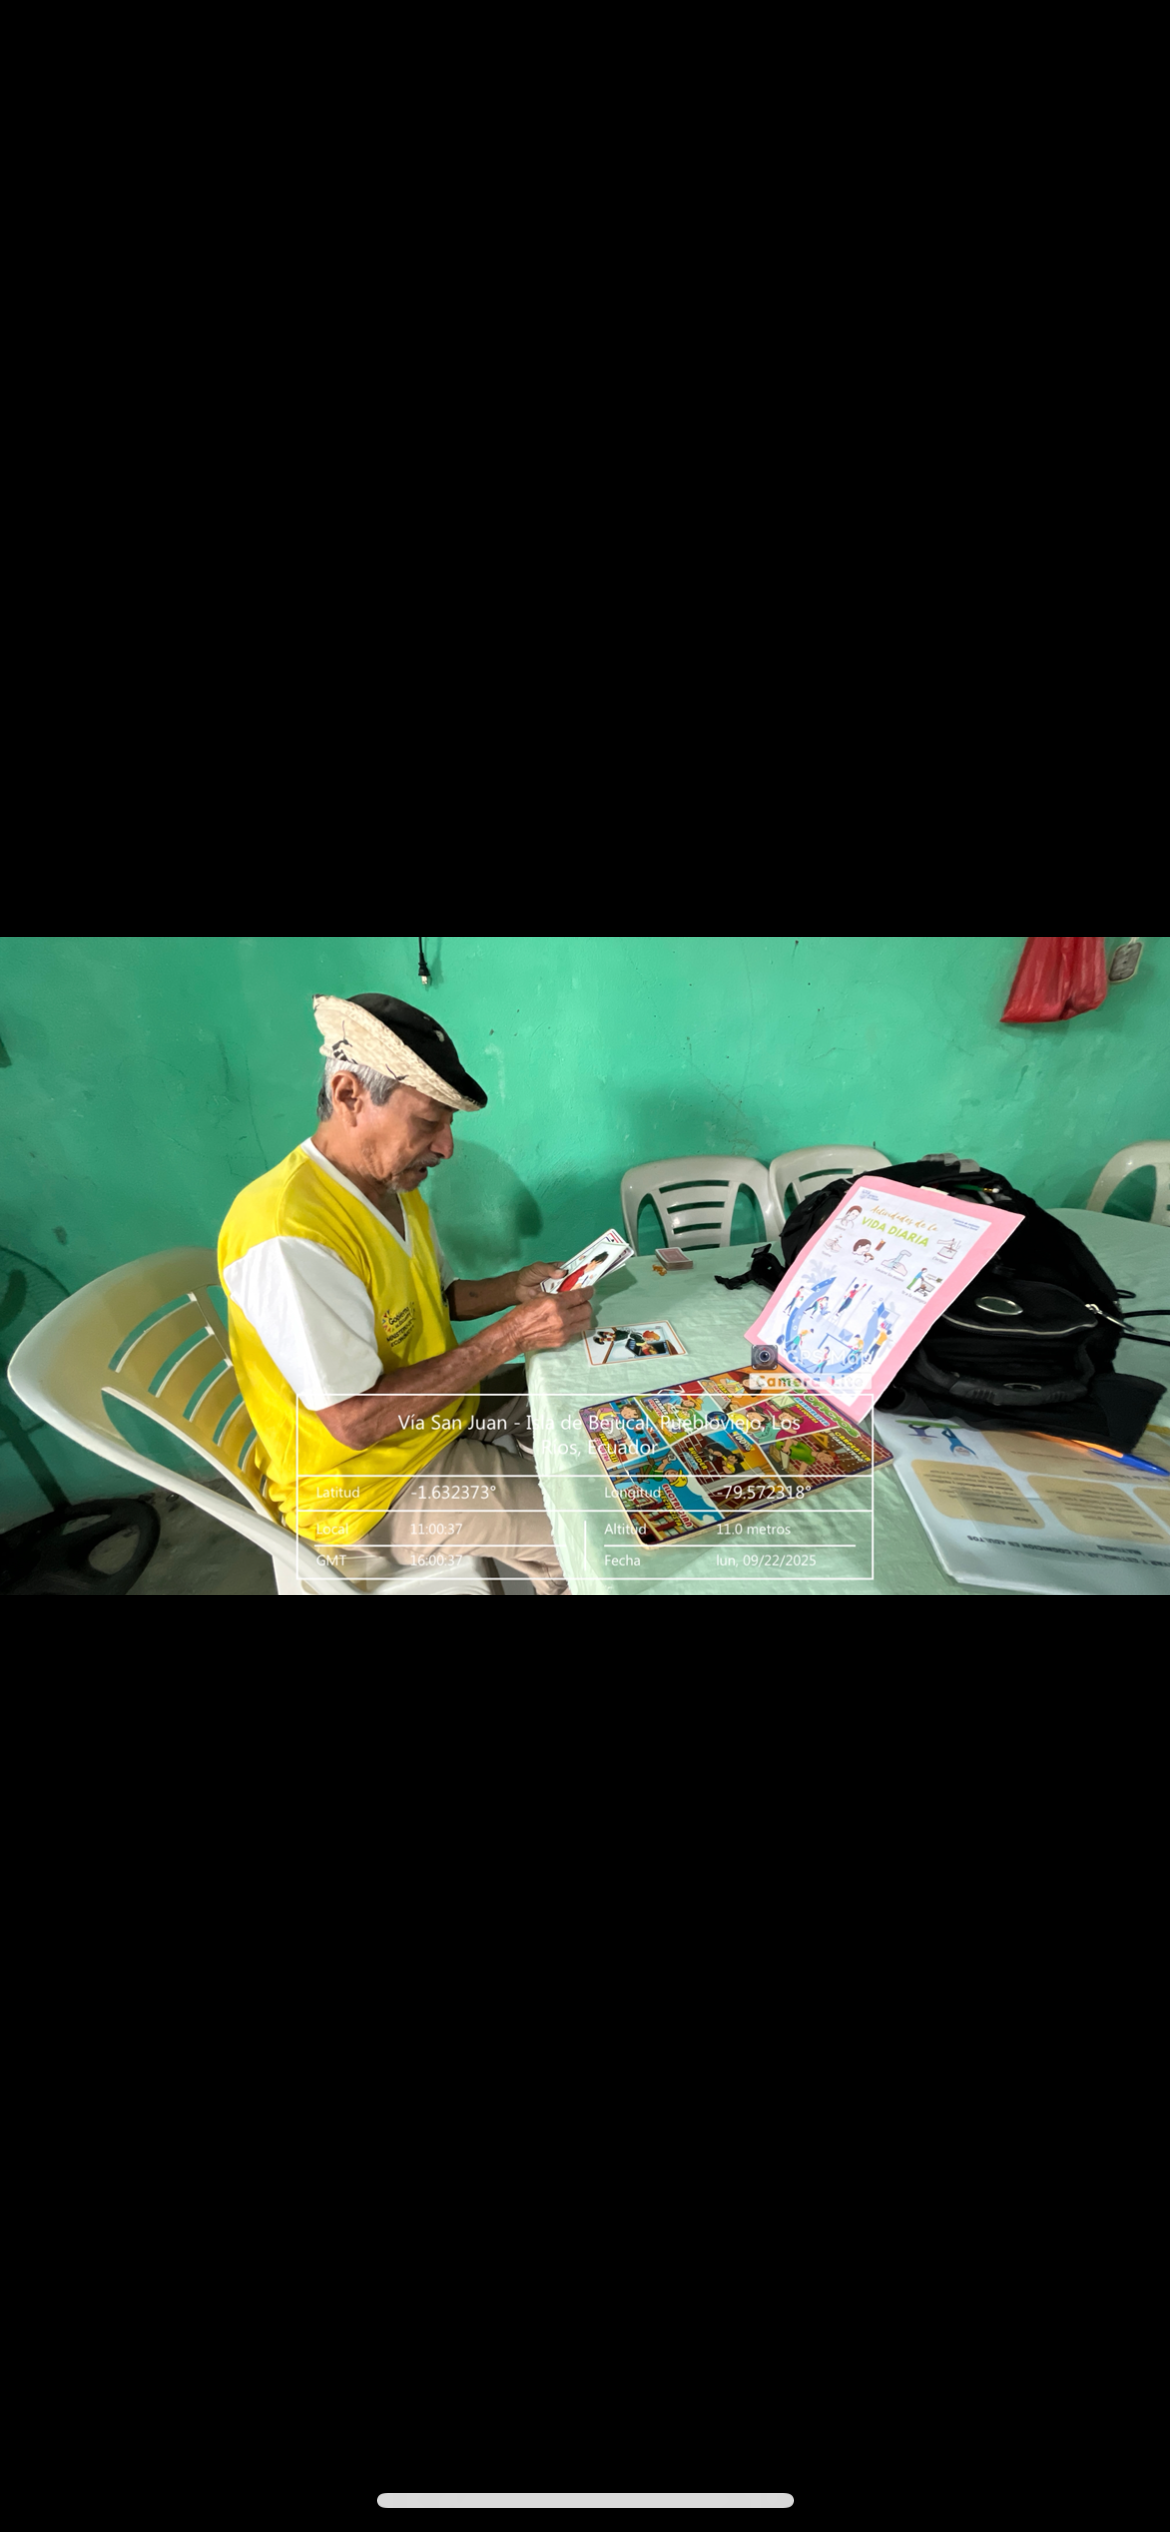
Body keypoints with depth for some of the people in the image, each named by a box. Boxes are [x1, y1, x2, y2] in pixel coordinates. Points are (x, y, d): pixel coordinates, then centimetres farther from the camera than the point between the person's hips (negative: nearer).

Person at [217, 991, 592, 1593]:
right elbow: (355, 1420, -28)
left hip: (444, 1408, 9)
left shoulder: (392, 1185, 0)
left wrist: (513, 1288, -5)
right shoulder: (288, 1236, -30)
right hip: (369, 1486, -8)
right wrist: (509, 1335, -27)